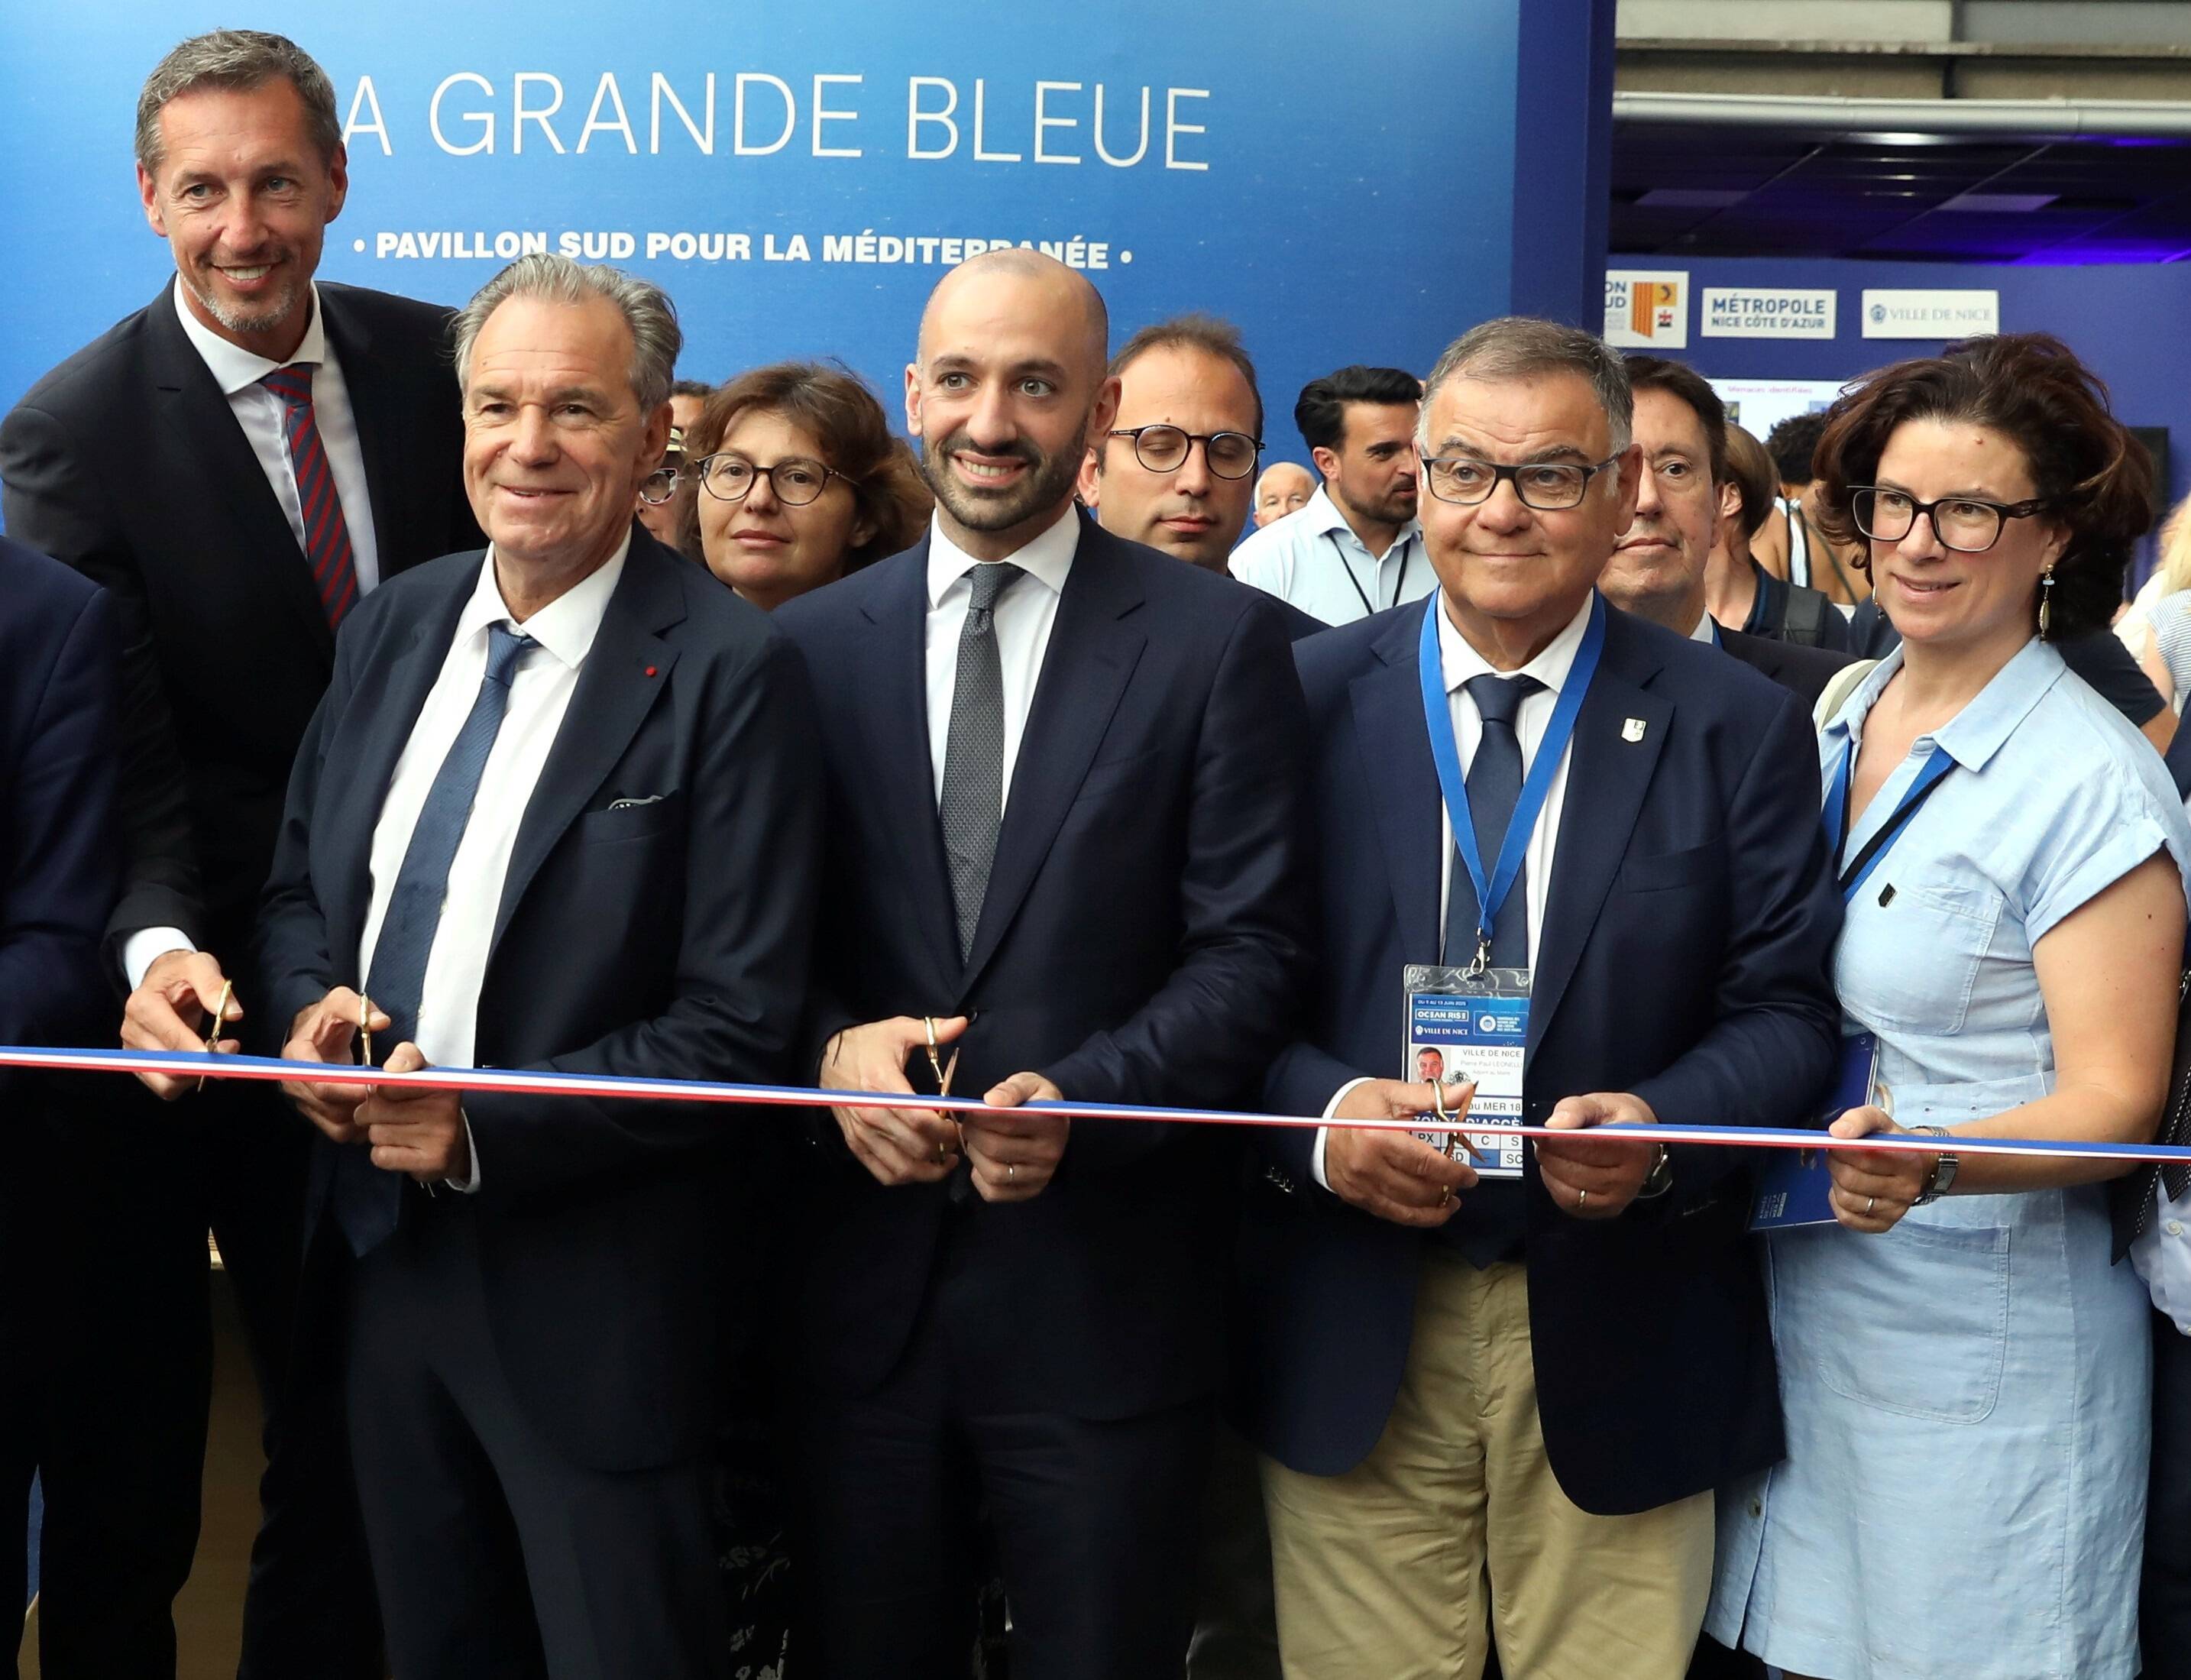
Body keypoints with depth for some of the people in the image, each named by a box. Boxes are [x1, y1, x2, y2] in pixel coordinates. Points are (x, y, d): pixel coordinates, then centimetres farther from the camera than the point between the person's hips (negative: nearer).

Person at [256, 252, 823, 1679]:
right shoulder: (397, 627, 6)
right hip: (382, 1241, 6)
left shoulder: (729, 670, -16)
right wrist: (316, 1008, -8)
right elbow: (299, 885, 14)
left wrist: (484, 1128, -22)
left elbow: (740, 1024, -18)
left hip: (589, 1292, -6)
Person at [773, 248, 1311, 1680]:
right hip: (863, 1281, 3)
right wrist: (834, 1046, -13)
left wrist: (1080, 1101, -20)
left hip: (1105, 1291, -2)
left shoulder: (1217, 640, -2)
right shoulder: (816, 642, 6)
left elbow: (1252, 947, -7)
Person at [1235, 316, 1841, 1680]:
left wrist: (1662, 1127, -18)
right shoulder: (1305, 696, 2)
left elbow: (1786, 1011, 1)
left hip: (1618, 1346, 0)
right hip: (1350, 1335, 0)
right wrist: (1323, 1111, -17)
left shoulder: (1739, 727, 2)